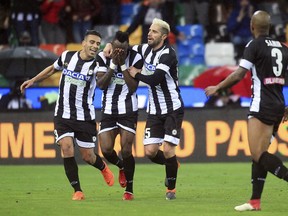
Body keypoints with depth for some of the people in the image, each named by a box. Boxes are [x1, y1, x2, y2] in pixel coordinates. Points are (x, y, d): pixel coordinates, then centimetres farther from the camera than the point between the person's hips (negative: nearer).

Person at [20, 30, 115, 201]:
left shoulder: (96, 65, -9)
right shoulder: (67, 56, 1)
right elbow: (53, 69, 21)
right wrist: (32, 81, 25)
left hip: (85, 117, -2)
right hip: (63, 115, 2)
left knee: (88, 156, 3)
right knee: (67, 147, -16)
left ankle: (103, 167, 40)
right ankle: (78, 191, -6)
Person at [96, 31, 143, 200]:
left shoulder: (136, 58, -9)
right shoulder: (103, 57, -4)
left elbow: (133, 87, -12)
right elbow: (101, 85, -9)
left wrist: (123, 65, -18)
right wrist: (113, 64, -17)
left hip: (128, 110, -2)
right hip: (108, 109, 2)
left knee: (126, 150, -9)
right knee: (106, 150, -7)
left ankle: (129, 190, 7)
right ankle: (122, 167, 29)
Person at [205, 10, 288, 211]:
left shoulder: (255, 45, -7)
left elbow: (238, 75, -13)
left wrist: (217, 88, 1)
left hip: (262, 105, -8)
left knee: (258, 154, -11)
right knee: (259, 153, 10)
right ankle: (255, 201, 8)